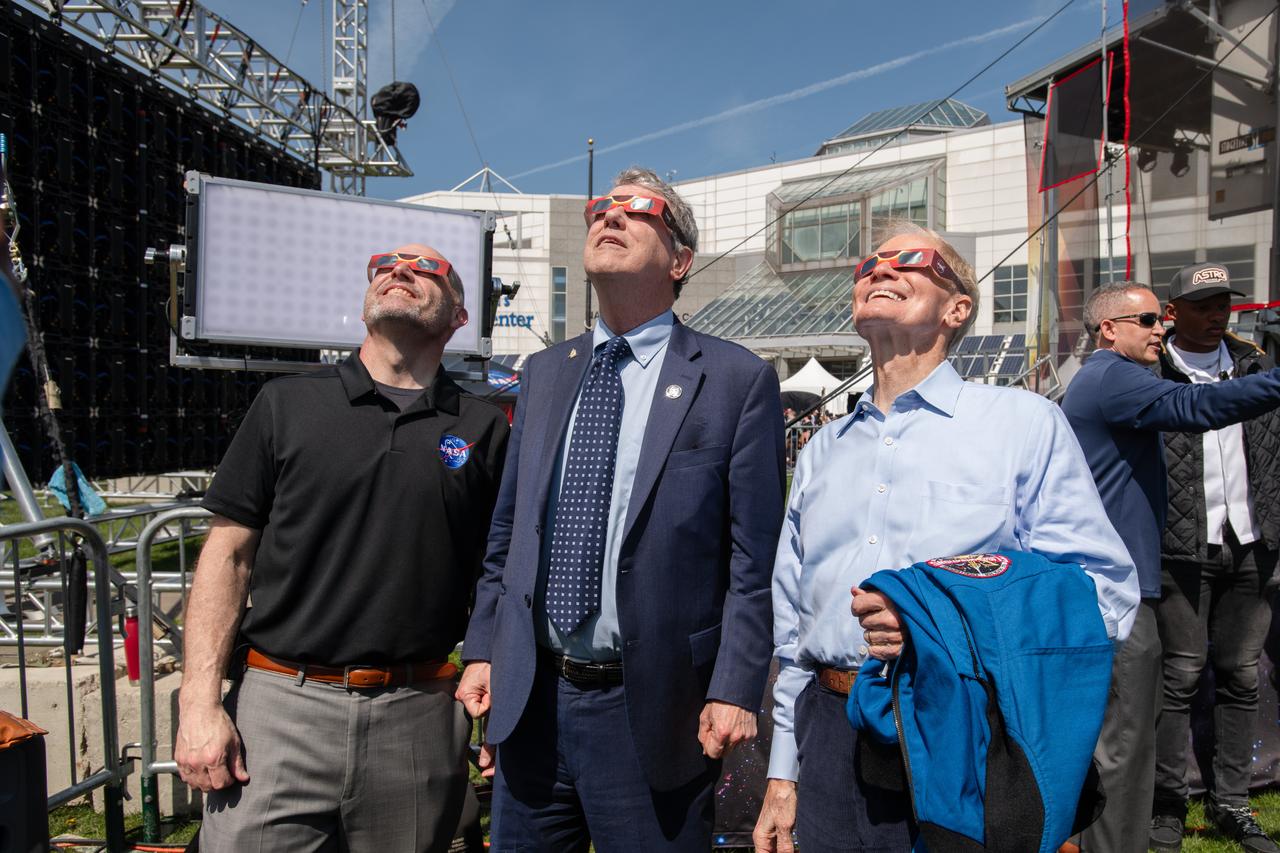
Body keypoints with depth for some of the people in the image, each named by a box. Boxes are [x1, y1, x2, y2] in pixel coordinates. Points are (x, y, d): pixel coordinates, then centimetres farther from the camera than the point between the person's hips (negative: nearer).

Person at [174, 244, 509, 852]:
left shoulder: (484, 429, 5)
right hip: (281, 708, 0)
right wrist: (199, 704, -3)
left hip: (419, 716, 1)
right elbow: (229, 555, 3)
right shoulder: (287, 403, 5)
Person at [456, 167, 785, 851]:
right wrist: (482, 648, 9)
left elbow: (754, 556, -8)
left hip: (652, 710, -4)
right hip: (530, 698, 5)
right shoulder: (544, 374, 9)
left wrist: (735, 691, -12)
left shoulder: (737, 379, -6)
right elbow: (507, 530, 13)